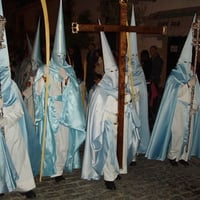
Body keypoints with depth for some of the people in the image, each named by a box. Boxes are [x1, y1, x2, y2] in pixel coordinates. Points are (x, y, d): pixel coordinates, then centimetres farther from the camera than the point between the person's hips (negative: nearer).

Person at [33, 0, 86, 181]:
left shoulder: (69, 70, 9)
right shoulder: (43, 70, -1)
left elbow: (74, 93, 1)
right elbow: (37, 92, -4)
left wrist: (68, 82, -15)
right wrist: (42, 81, -20)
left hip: (65, 111, 3)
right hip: (50, 111, -3)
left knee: (65, 140, 6)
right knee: (51, 140, -3)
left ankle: (60, 168, 21)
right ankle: (53, 170, 8)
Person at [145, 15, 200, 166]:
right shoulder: (175, 76, -4)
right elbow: (174, 91, -15)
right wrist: (188, 84, -21)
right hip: (178, 107, -5)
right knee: (178, 132, -7)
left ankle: (184, 155, 19)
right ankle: (172, 155, 9)